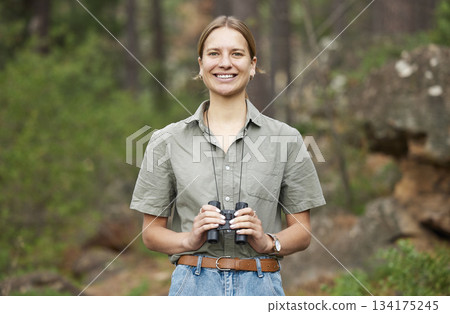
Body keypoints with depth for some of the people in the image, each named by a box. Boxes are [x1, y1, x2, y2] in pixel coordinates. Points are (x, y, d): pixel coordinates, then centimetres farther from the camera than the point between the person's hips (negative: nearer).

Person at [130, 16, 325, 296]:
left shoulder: (286, 138, 4)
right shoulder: (167, 141, 4)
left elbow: (302, 232, 7)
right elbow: (152, 233, 8)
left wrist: (267, 241, -12)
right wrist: (190, 239, -11)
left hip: (261, 287, 0)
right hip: (194, 286, 0)